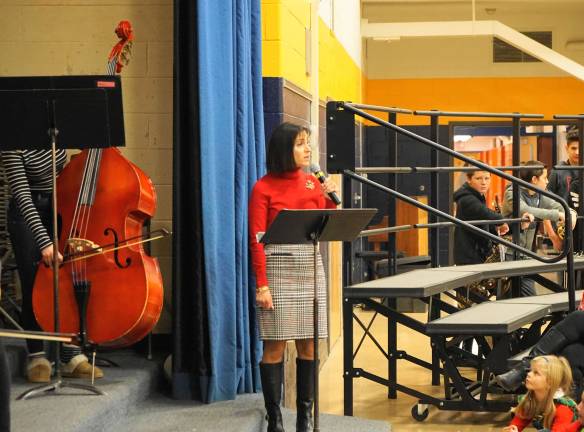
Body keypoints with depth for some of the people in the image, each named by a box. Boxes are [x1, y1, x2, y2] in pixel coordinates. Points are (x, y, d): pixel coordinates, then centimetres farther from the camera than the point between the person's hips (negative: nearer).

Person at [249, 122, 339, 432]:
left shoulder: (313, 183, 9)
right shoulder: (264, 188, -5)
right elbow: (256, 240, -8)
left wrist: (329, 199, -5)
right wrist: (261, 284, -15)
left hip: (309, 267, 5)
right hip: (277, 267, -5)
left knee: (308, 345, 5)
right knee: (275, 346, -2)